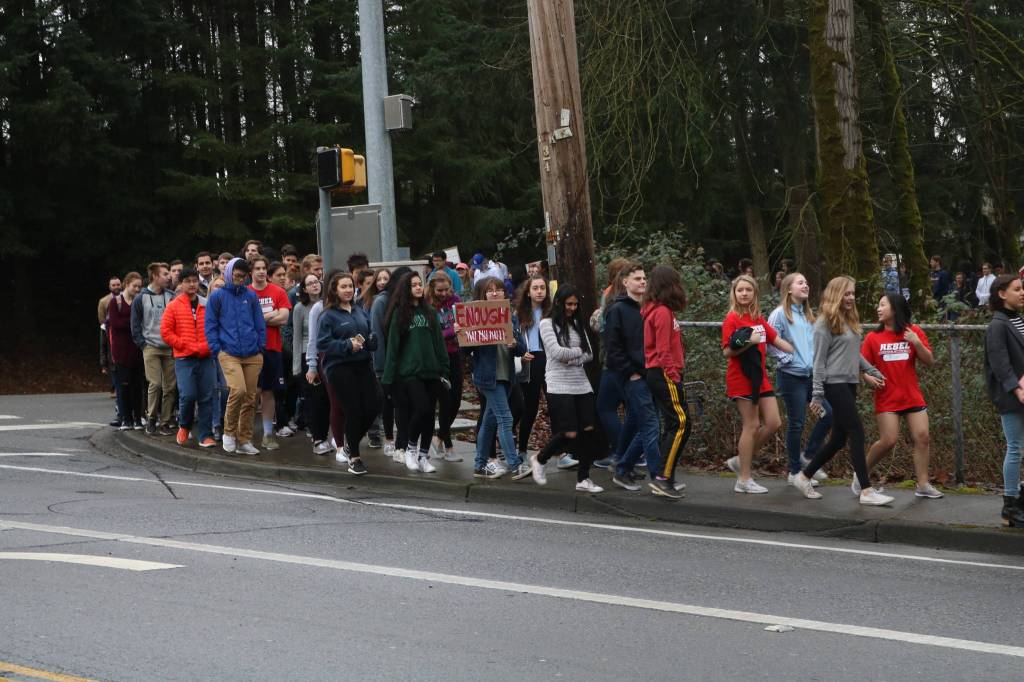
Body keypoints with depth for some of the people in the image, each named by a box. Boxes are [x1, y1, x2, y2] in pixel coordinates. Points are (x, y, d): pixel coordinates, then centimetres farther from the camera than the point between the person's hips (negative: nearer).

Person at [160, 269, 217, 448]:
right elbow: (166, 331, -1)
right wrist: (186, 346, -8)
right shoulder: (173, 306, 2)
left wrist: (209, 346, -4)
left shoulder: (207, 306, 8)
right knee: (187, 395, -12)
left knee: (206, 397, 0)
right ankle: (184, 426, 15)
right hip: (184, 359, -2)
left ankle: (205, 435, 7)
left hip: (206, 358, 2)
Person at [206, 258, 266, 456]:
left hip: (253, 356, 4)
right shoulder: (218, 296, 4)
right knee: (238, 390, -21)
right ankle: (229, 432, -2)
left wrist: (261, 347, 6)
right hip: (229, 355, -4)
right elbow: (210, 326, 4)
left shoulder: (251, 296, 11)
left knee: (250, 398, 4)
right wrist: (217, 350, -5)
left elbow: (260, 324, 15)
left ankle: (244, 440, 14)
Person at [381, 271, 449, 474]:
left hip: (431, 371, 4)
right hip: (410, 372, -4)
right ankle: (411, 448, 4)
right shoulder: (399, 313, 1)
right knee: (422, 408, -17)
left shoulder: (429, 312, 13)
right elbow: (392, 345, -1)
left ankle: (424, 456, 11)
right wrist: (389, 375, -5)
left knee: (429, 413, 2)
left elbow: (439, 343, 13)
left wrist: (443, 370, 6)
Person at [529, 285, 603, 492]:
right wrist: (579, 351, 0)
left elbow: (589, 354, 9)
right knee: (570, 433, -11)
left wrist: (572, 360, -9)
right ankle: (539, 459, 15)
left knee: (589, 429, -3)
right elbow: (557, 352, -14)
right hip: (559, 385, -6)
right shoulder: (547, 324, -3)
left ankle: (583, 479, 7)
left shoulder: (577, 325, 15)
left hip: (581, 384, 6)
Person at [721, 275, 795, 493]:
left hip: (760, 378, 7)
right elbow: (727, 351, -13)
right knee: (752, 425, -6)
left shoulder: (759, 319, 12)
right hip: (741, 379, -7)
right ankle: (744, 480, 2)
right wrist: (748, 342, -26)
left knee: (773, 423, 2)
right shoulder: (732, 319, -8)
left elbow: (777, 341, 17)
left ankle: (741, 461, 16)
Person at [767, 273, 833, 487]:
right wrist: (787, 359, -13)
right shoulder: (780, 314, -9)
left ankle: (808, 455, 16)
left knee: (830, 412, -1)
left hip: (811, 375, 7)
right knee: (796, 423, -1)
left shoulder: (808, 315, 14)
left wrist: (815, 360, 9)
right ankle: (795, 472, 12)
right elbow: (770, 344, -15)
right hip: (791, 376, -7)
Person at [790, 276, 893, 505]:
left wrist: (873, 372, 21)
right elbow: (819, 361, -10)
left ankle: (804, 477, 24)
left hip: (850, 384, 9)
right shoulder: (825, 323, -9)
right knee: (857, 433, -10)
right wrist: (817, 395, -13)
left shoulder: (851, 320, 15)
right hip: (835, 384, -9)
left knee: (839, 438, 11)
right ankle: (866, 491, -7)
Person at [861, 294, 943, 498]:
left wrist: (917, 343, -15)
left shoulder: (914, 332, 3)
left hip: (912, 396, 2)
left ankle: (923, 485, 1)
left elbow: (929, 362, 1)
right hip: (887, 398, -2)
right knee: (888, 440, -10)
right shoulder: (873, 337, 1)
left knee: (922, 437, -5)